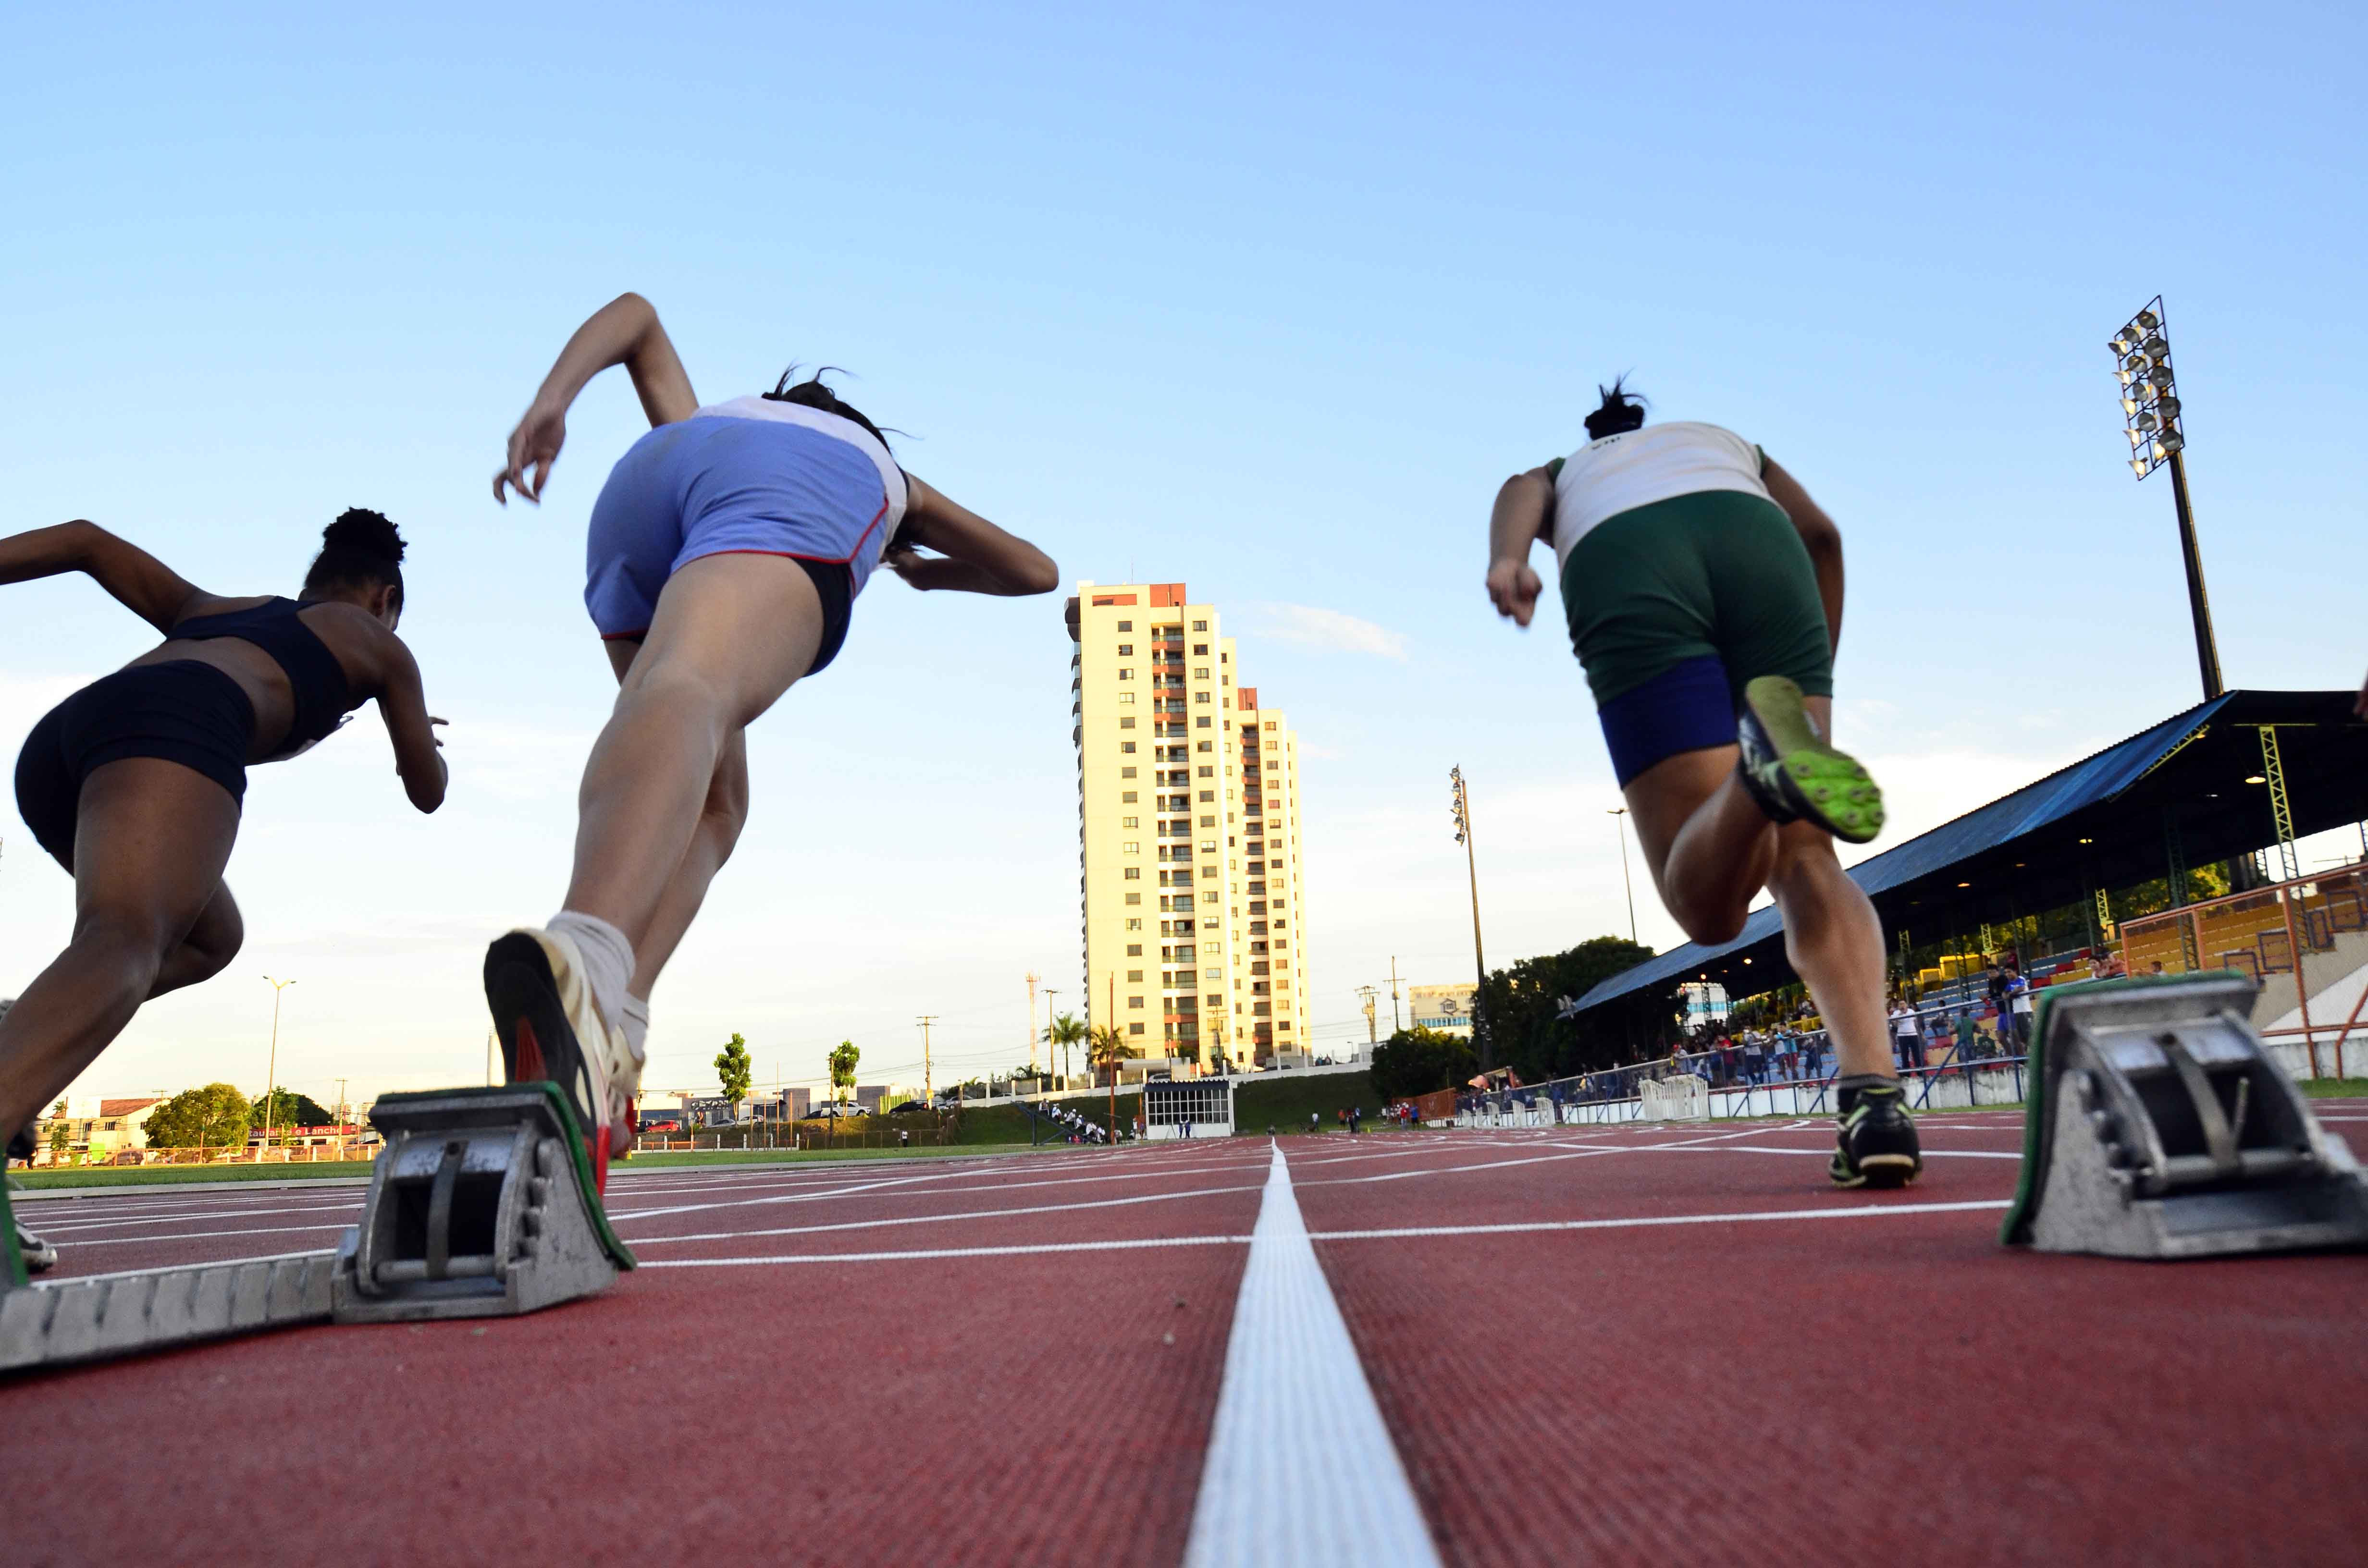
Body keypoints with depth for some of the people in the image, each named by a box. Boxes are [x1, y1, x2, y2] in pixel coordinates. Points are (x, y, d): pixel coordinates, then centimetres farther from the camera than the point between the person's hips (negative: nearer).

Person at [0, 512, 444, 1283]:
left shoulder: (211, 607, 41)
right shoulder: (378, 643, 30)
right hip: (173, 725, -6)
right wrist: (421, 746, 60)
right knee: (126, 944, -31)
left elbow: (86, 540, 26)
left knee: (210, 938, 25)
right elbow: (428, 790, 38)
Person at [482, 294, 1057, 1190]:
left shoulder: (697, 423, 49)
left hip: (643, 481, 3)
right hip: (795, 501, -3)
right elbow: (1035, 570, 51)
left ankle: (606, 1027, -18)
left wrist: (551, 404, 19)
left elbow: (636, 314, 36)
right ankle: (582, 961, -62)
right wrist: (930, 573, 69)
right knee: (687, 694, -32)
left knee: (711, 804, 9)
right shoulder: (892, 480, 47)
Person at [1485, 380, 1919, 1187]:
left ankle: (1769, 766, -41)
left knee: (1706, 899, -6)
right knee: (1806, 860, 3)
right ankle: (1876, 1097, -19)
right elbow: (1821, 534, 24)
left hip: (1624, 579, -1)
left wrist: (1506, 561, -9)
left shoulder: (1559, 472, 40)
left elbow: (1518, 496, 13)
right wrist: (1817, 673, 28)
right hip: (1758, 546, 2)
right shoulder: (1725, 440, 44)